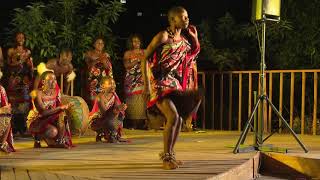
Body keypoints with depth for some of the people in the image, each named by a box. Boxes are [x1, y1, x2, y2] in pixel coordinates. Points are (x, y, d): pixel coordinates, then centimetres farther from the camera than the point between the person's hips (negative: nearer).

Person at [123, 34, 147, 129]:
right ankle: (132, 123, -9)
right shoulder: (128, 53, 9)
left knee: (142, 99, -8)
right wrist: (137, 61, -14)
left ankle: (141, 123, -7)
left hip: (142, 79, 2)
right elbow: (126, 65, -4)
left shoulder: (144, 52, 15)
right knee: (132, 99, -8)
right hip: (131, 79, -1)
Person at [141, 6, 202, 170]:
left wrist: (194, 36, 9)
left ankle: (168, 153, 25)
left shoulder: (183, 39, 8)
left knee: (178, 119, 7)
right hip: (158, 83, -8)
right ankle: (166, 158, -10)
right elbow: (145, 58, -14)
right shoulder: (163, 36, -12)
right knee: (173, 117, -20)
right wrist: (146, 84, -21)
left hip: (173, 83, 8)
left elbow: (195, 50, 28)